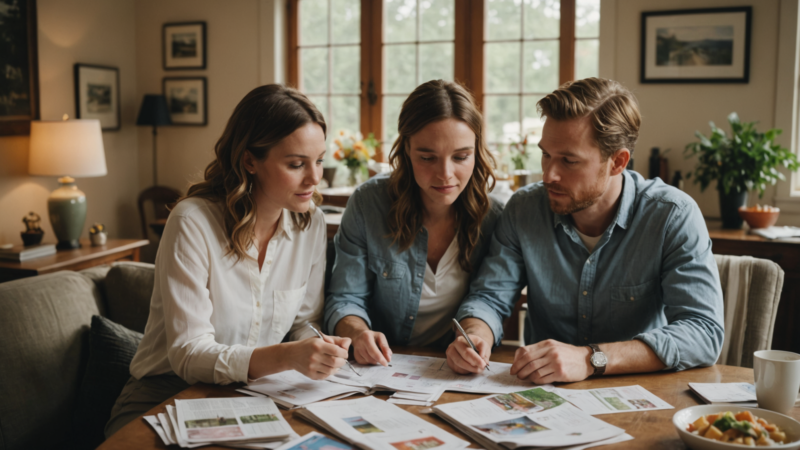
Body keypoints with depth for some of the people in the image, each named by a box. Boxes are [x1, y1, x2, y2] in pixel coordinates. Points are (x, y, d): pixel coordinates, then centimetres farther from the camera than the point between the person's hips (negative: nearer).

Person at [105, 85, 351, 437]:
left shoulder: (311, 223, -3)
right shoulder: (193, 222, -19)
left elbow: (305, 320, 6)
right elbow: (188, 353, -22)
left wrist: (318, 348, -18)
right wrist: (285, 357, -37)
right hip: (167, 393, -3)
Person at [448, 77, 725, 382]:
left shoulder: (673, 216, -13)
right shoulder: (524, 209, -2)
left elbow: (704, 333, -21)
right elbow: (489, 296, 0)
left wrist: (592, 359, -33)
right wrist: (475, 335, -24)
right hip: (542, 397, 2)